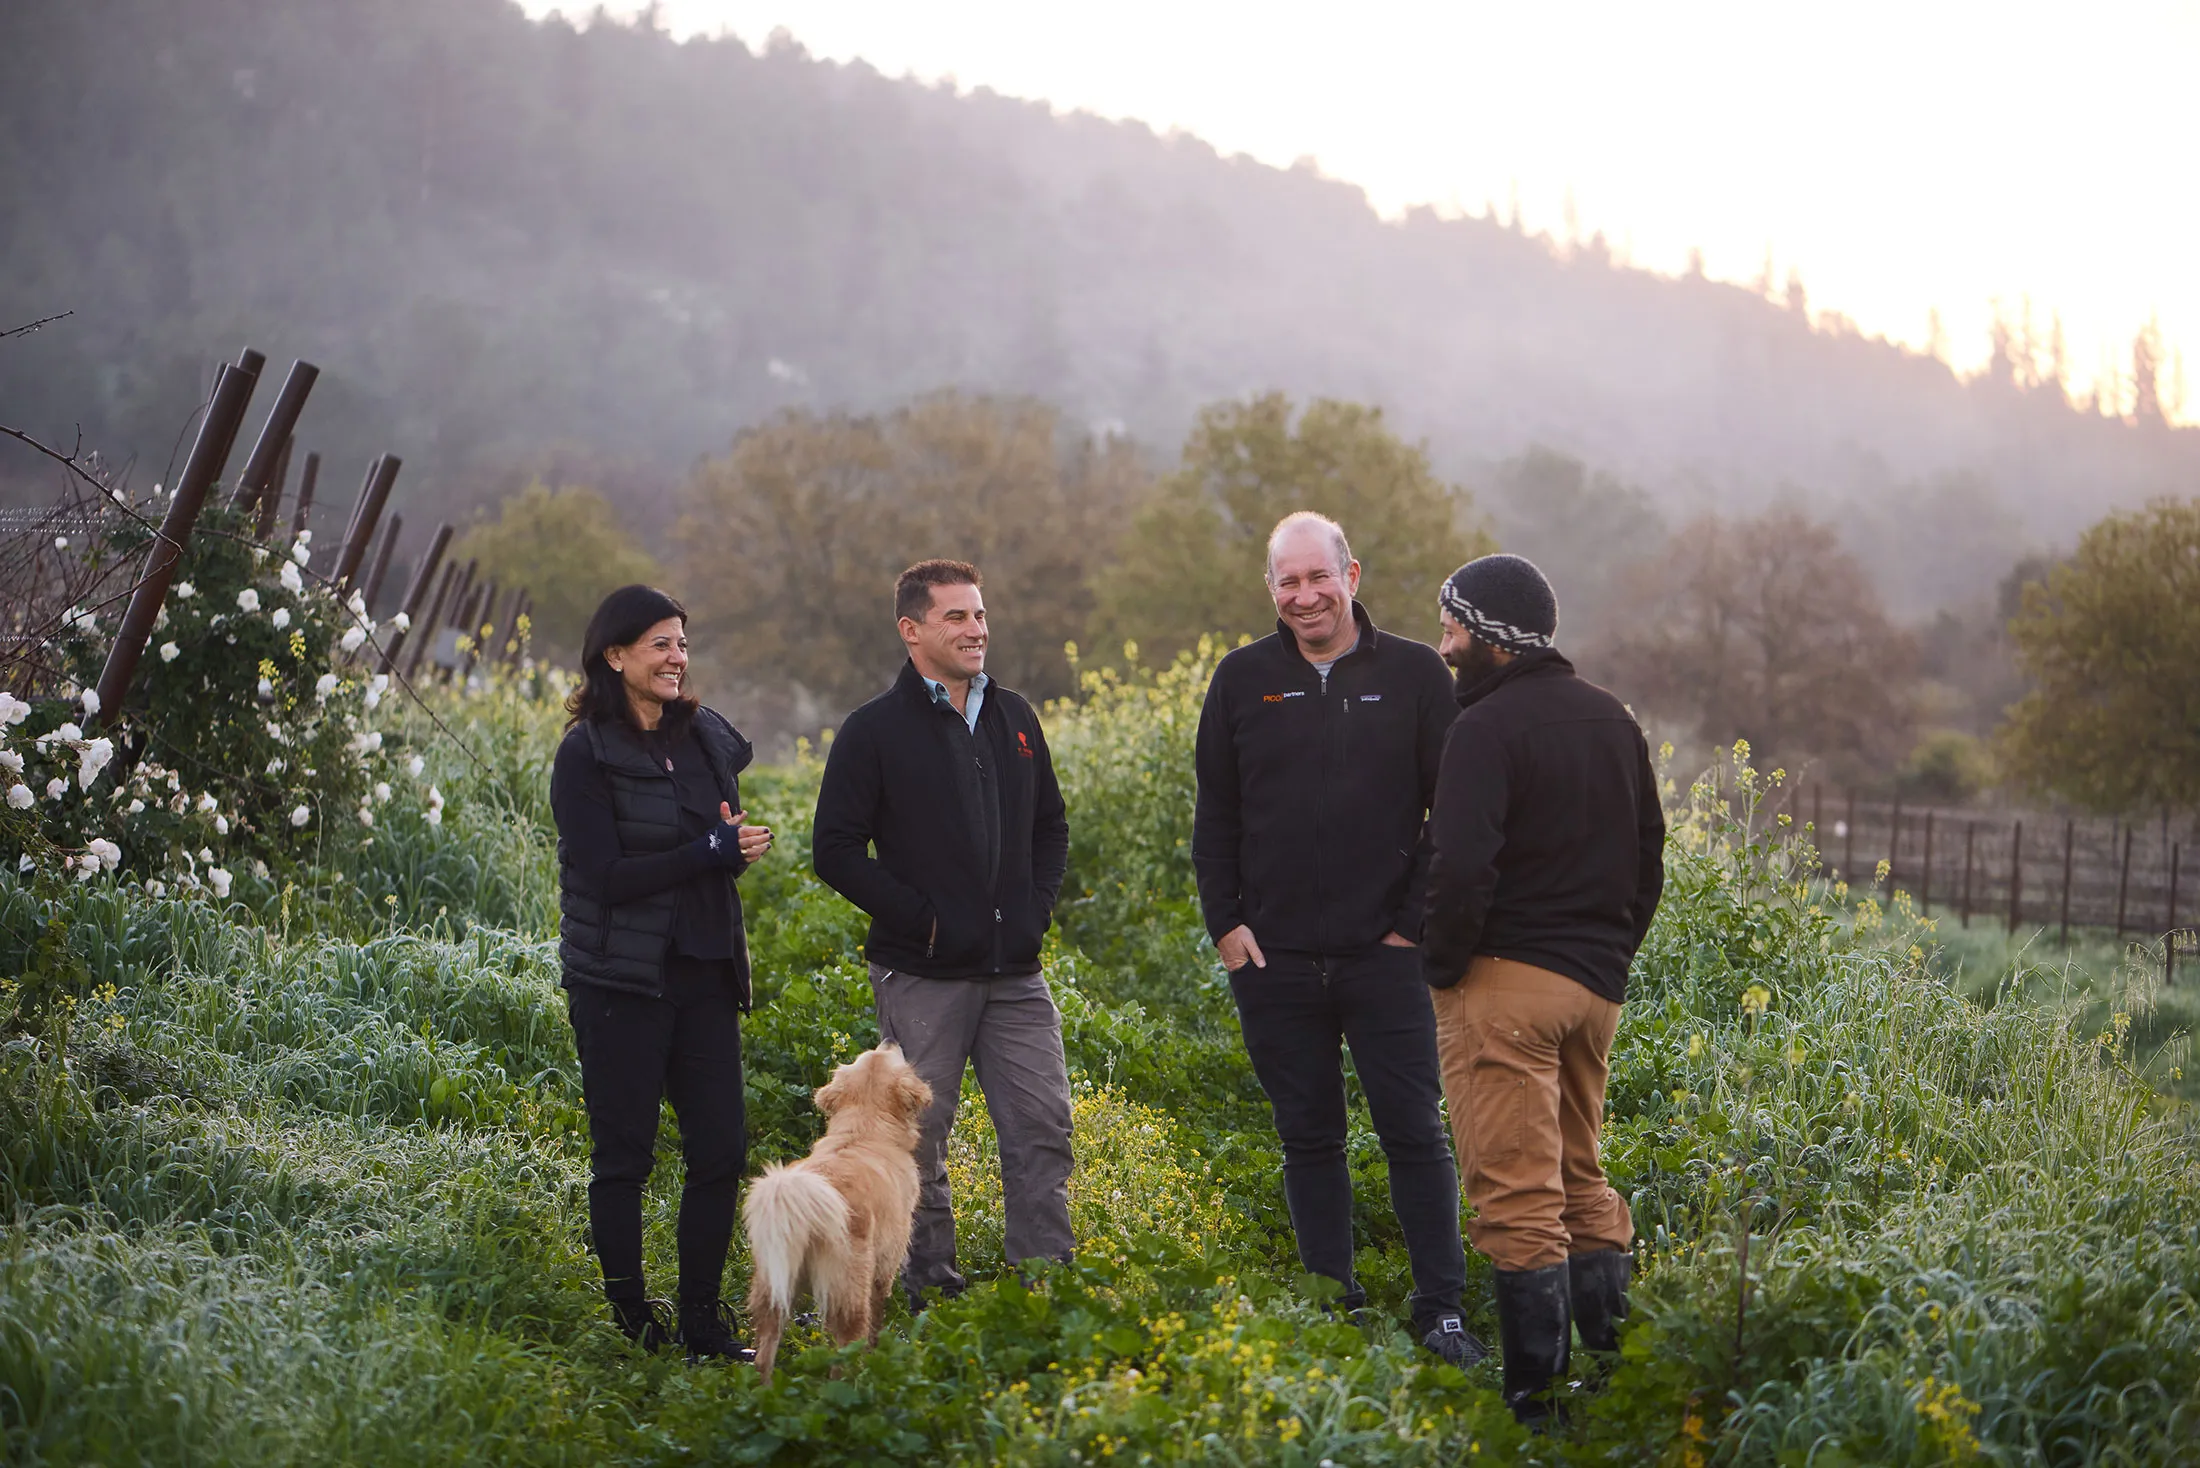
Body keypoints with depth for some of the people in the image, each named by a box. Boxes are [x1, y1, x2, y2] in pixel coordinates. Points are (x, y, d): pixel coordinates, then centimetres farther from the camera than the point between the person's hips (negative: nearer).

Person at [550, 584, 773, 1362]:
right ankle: (632, 1324, 11)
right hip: (622, 982, -6)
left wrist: (738, 842, 0)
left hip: (703, 976, 6)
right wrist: (714, 849, -17)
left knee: (722, 1149, 4)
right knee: (624, 1155, 2)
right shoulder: (587, 755, -9)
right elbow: (604, 876, -16)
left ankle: (702, 1319, 14)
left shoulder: (707, 739, 10)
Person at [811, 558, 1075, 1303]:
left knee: (1043, 1128, 2)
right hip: (923, 975, -5)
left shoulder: (1013, 718, 12)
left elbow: (1050, 825, 23)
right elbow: (836, 851, -7)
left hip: (1015, 970, 5)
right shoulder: (876, 731, -5)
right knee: (919, 1137, 2)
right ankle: (931, 1291, 12)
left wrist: (1038, 903, 6)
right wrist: (918, 918, -12)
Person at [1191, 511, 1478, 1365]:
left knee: (1414, 1133, -3)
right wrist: (1224, 922, 2)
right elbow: (1215, 815, 11)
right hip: (1273, 958, 2)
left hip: (1384, 951, -2)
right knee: (1308, 1138, 8)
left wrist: (1418, 921, -5)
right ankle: (1335, 1310, 16)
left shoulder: (1416, 676, 1)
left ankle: (1441, 1310, 4)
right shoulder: (1243, 680, 7)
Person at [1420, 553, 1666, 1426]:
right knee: (1581, 1180, 18)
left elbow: (1462, 867, -21)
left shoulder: (1488, 727, -13)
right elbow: (1649, 857, 19)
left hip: (1506, 980, -8)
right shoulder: (1614, 721, 13)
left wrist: (1441, 964, -7)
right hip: (1597, 984, 8)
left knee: (1517, 1197, -5)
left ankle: (1536, 1393, -5)